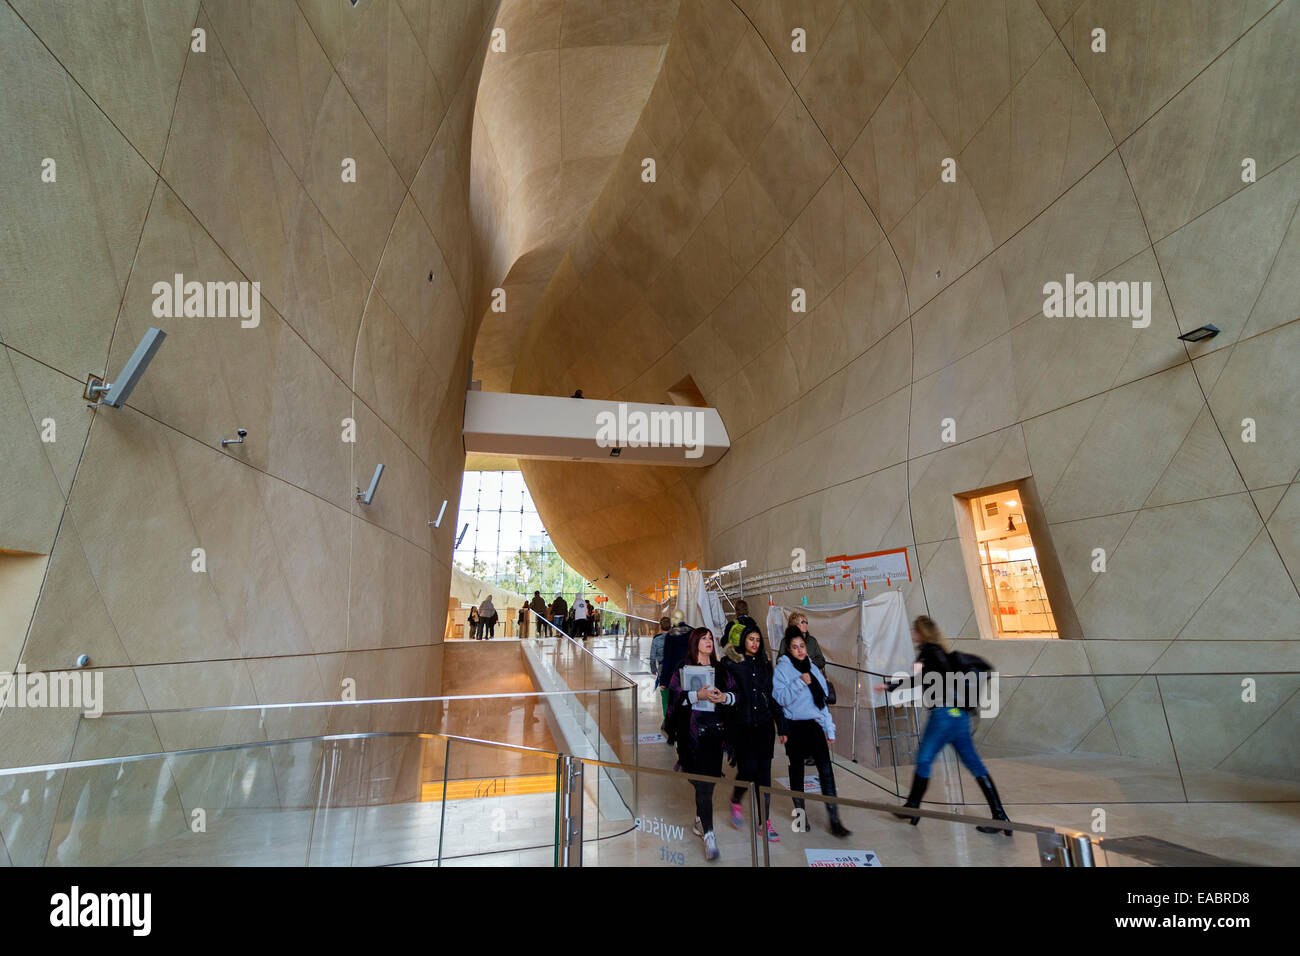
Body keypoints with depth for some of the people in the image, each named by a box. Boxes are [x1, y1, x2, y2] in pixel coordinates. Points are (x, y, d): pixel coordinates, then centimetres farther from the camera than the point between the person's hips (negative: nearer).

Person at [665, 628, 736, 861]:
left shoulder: (720, 669, 11)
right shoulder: (684, 667, -1)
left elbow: (736, 694, 10)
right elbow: (674, 695, -9)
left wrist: (725, 697, -11)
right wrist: (697, 695, -21)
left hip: (715, 730, 4)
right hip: (693, 732, -4)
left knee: (709, 779, 11)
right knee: (703, 782, -8)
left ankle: (700, 822, 31)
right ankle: (708, 834, -2)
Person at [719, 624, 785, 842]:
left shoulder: (764, 664, 10)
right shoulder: (730, 663, -5)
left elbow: (773, 695, 11)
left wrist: (782, 726, 10)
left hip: (764, 724, 4)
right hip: (741, 725, -4)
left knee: (764, 770, 6)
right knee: (748, 768, -6)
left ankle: (764, 820, 20)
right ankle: (736, 801, 25)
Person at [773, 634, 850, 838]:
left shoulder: (813, 668, 9)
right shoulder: (781, 669, -7)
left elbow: (823, 700, 14)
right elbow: (780, 698, -15)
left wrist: (829, 728, 12)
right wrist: (799, 683, -25)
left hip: (814, 724, 3)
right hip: (794, 727, -3)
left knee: (826, 768, -6)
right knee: (797, 769, 9)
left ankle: (834, 820, -2)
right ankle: (800, 813, 26)